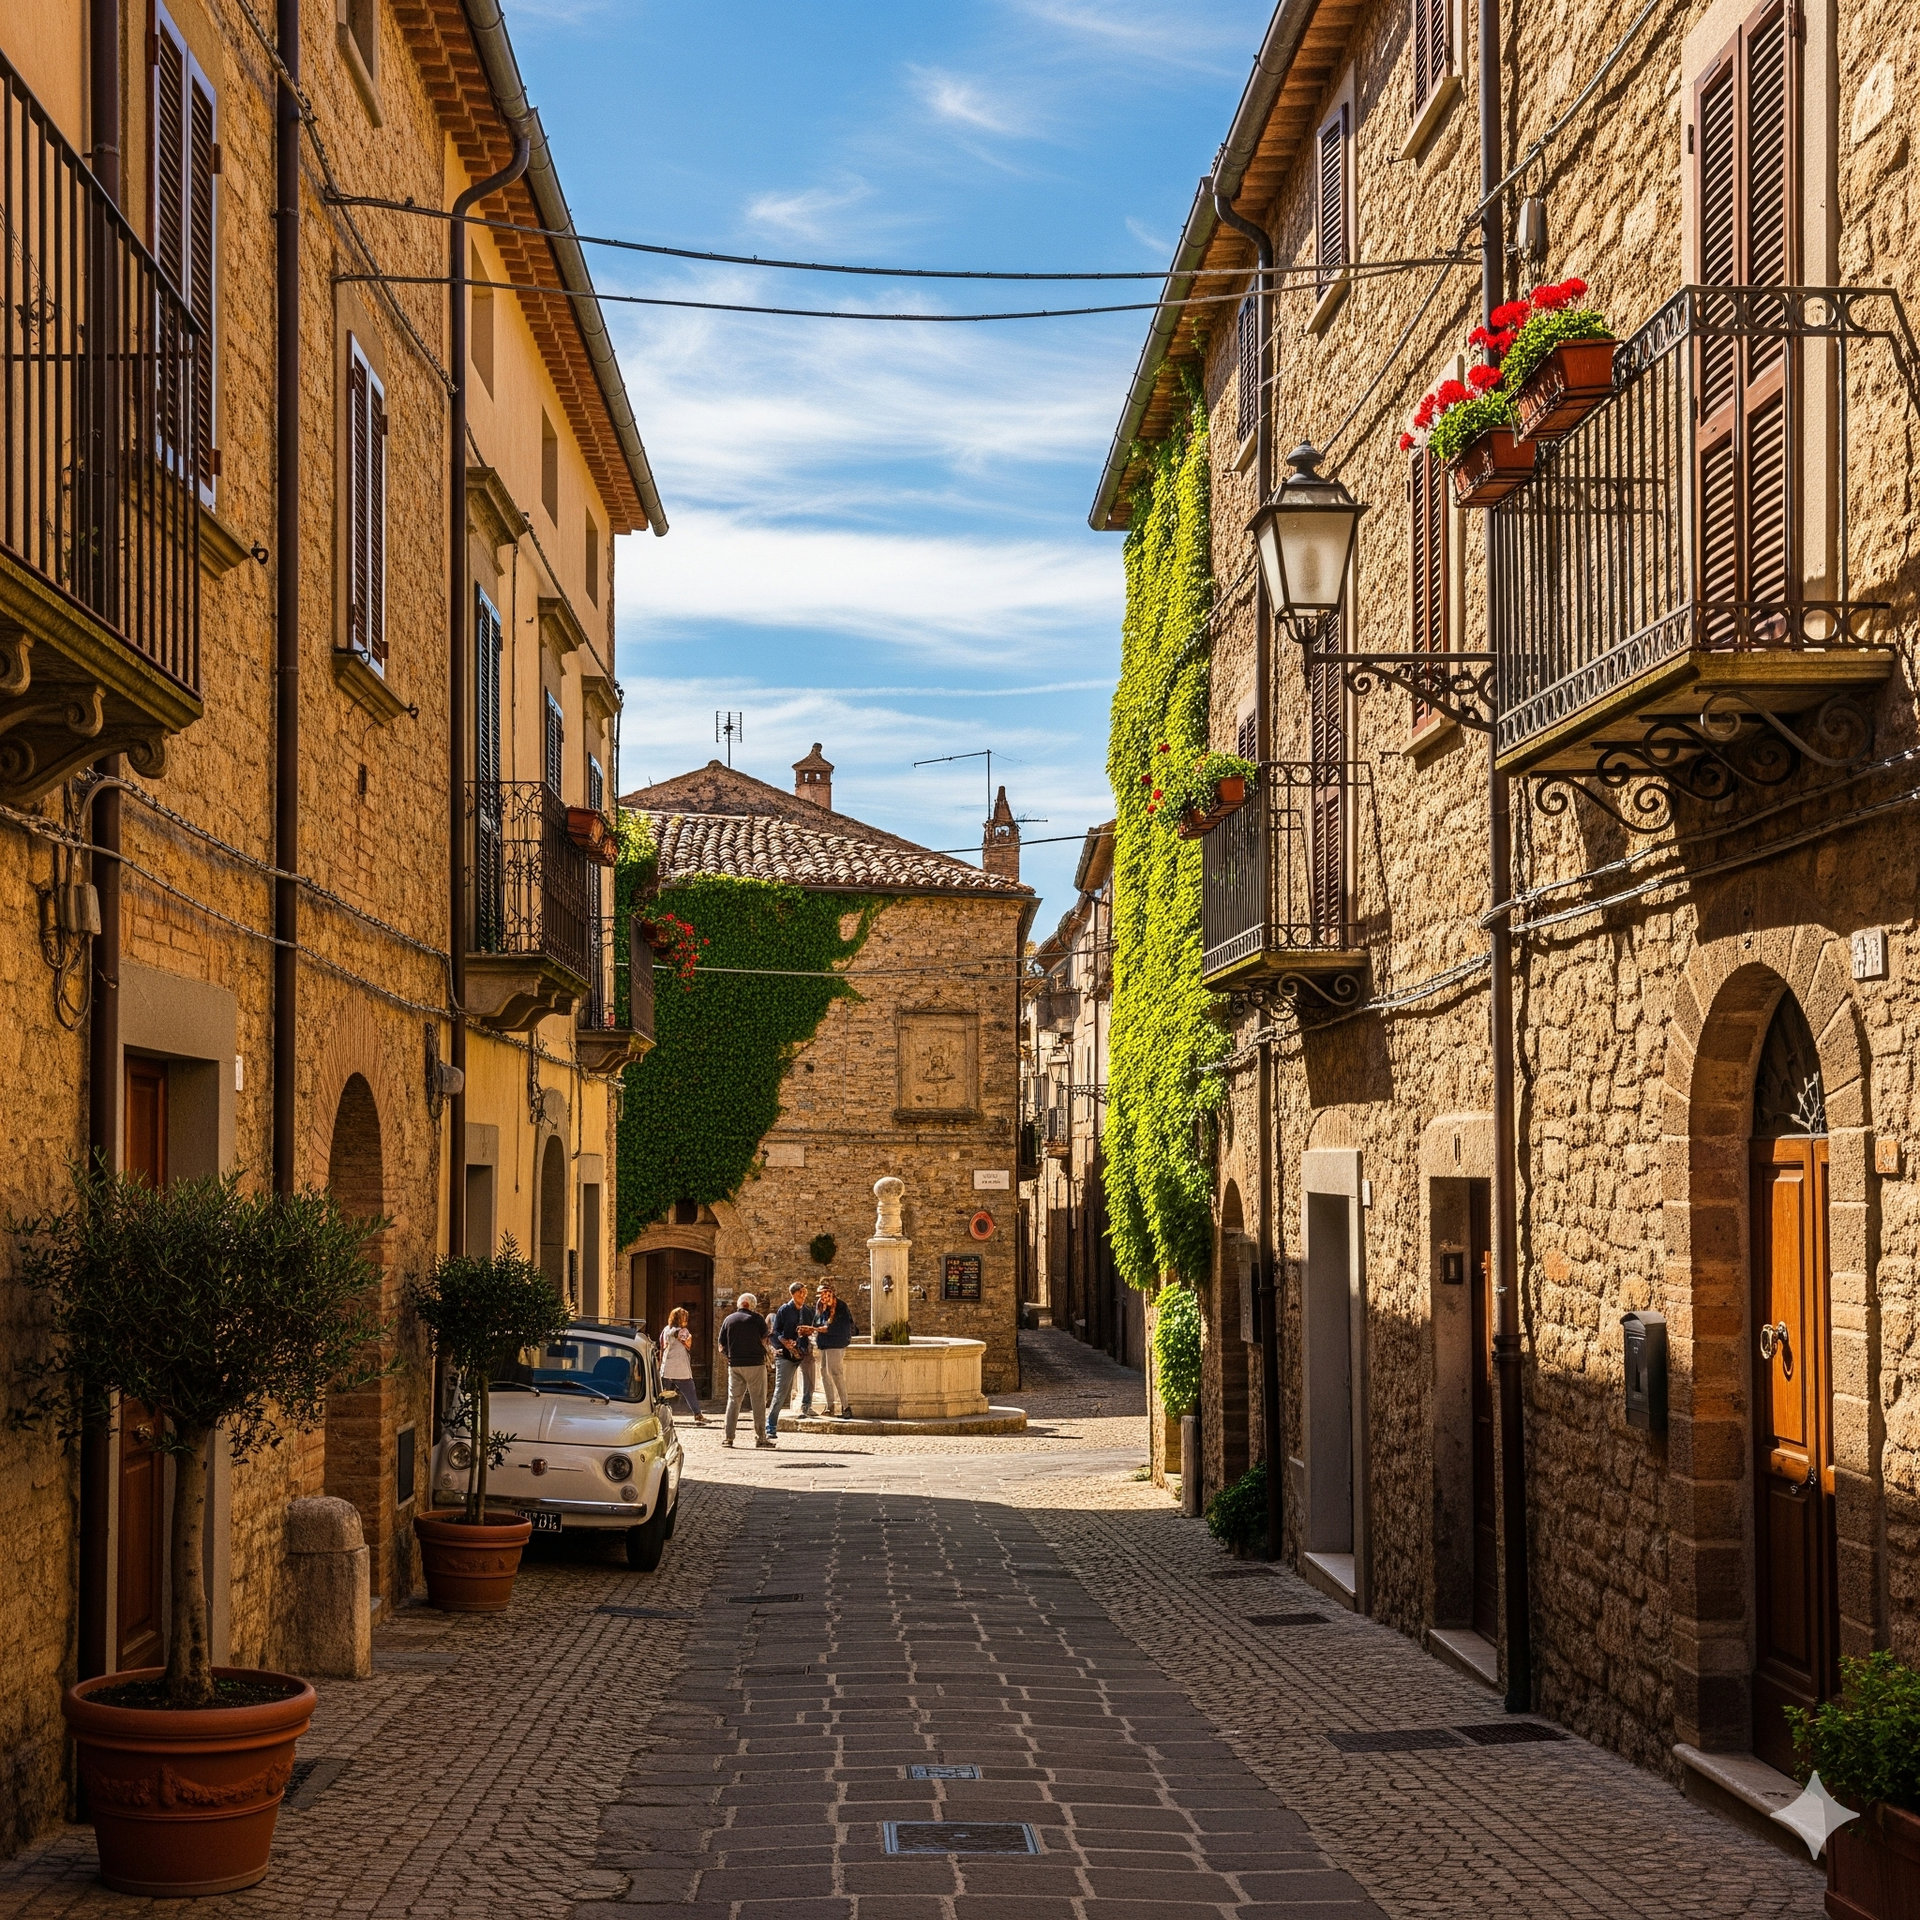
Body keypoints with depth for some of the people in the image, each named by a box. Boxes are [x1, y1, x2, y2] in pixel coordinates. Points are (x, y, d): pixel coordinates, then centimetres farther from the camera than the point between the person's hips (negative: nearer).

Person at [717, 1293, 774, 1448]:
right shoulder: (757, 1318, -3)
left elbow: (722, 1346, 7)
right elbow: (764, 1340, 1)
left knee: (733, 1400, 8)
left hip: (734, 1365, 3)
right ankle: (759, 1437, -2)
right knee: (758, 1400, 1)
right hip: (755, 1364, -3)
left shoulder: (728, 1320, 6)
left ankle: (728, 1438, 5)